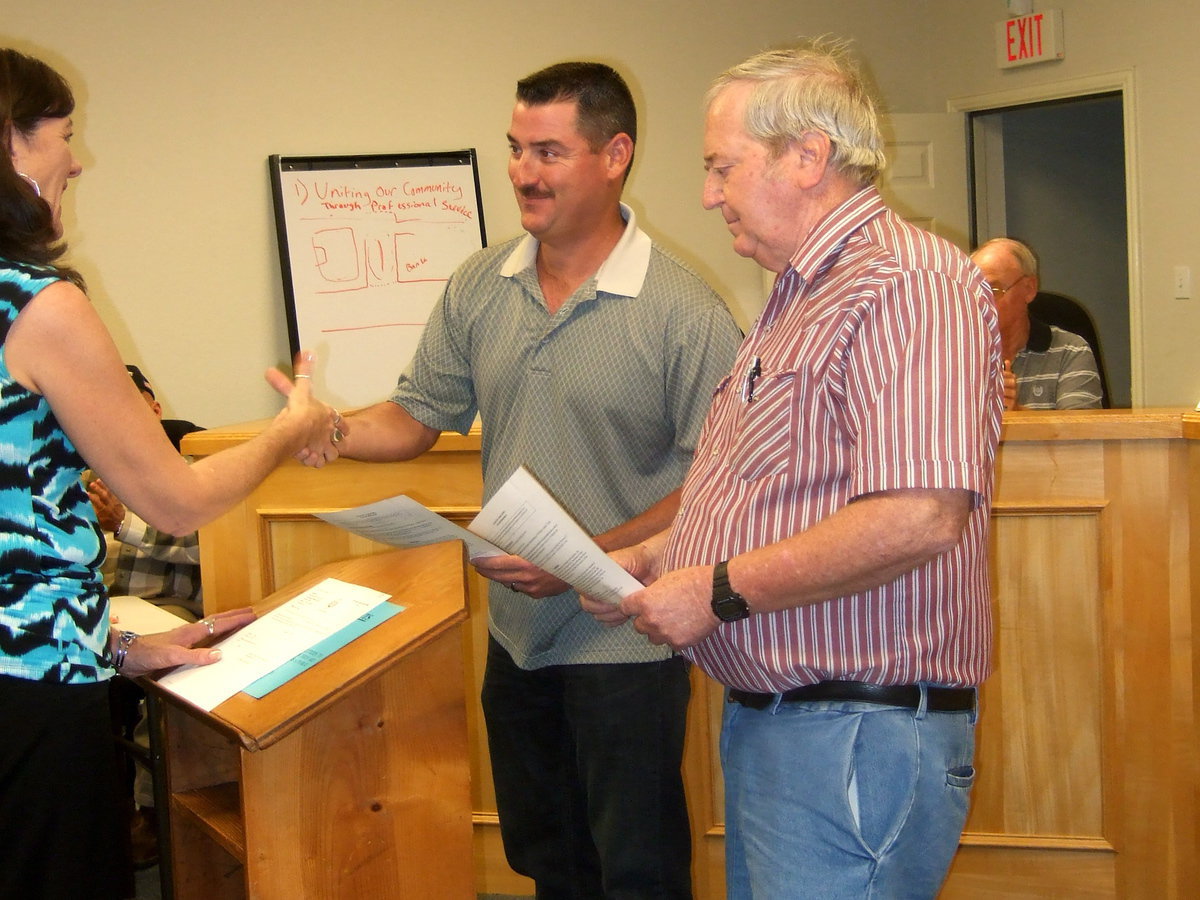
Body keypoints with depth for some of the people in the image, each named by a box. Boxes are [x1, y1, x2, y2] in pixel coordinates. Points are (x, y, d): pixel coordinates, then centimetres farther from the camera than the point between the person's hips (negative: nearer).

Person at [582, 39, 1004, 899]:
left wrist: (719, 591, -20)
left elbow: (919, 516, -28)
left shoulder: (908, 284, -17)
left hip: (856, 731, -10)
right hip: (765, 718, 10)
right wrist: (654, 559, 10)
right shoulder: (798, 299, 19)